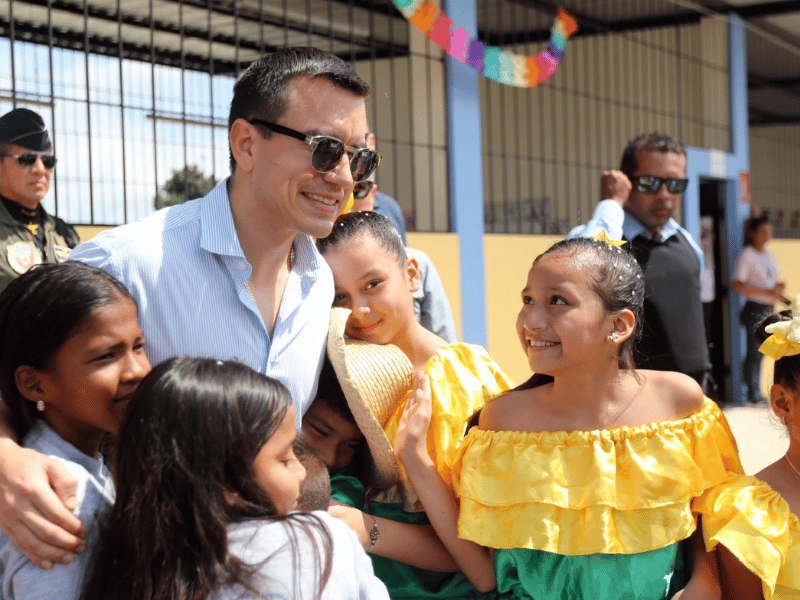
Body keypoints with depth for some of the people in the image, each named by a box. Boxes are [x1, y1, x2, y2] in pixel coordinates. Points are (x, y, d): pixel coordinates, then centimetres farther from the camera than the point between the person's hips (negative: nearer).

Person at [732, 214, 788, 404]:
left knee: (761, 352, 10)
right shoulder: (747, 255, -10)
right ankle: (752, 393, 3)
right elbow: (737, 285, -17)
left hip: (768, 309, 7)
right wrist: (767, 292, -21)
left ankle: (756, 392, 17)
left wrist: (779, 287, 0)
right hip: (754, 308, -7)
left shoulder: (770, 254, 14)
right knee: (754, 351, -5)